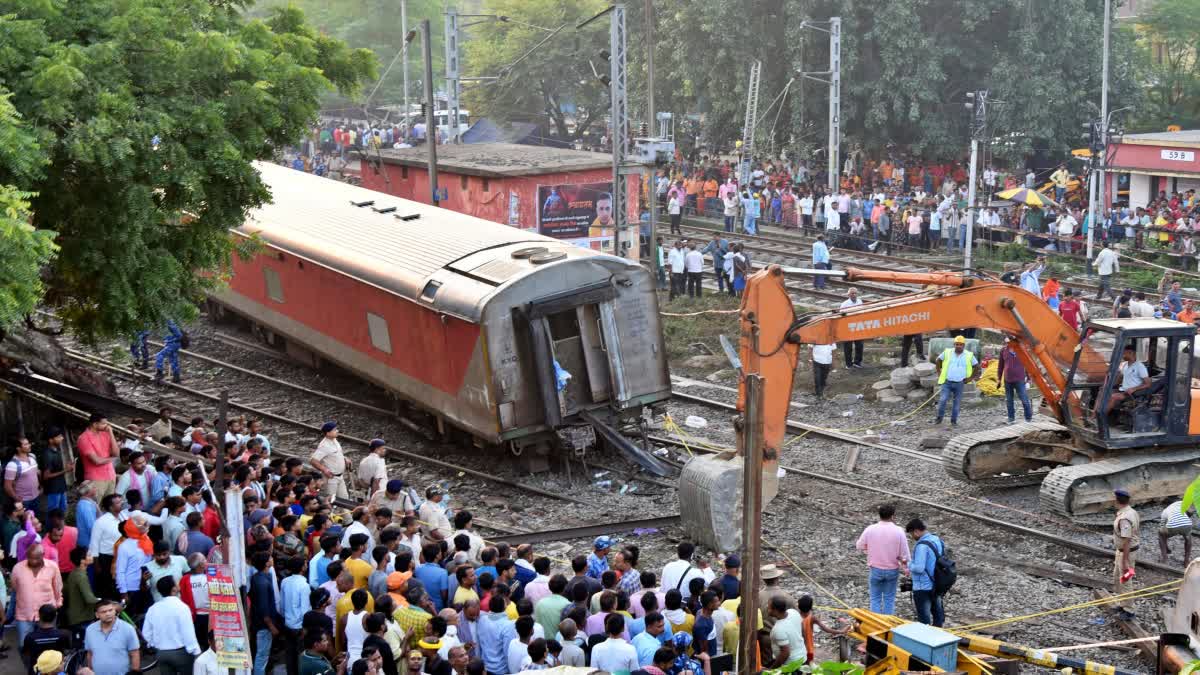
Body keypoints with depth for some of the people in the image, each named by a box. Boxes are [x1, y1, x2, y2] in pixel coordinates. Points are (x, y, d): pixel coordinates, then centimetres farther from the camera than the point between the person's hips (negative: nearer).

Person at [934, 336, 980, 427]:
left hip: (959, 384, 0)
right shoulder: (947, 352, 0)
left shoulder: (969, 355, 0)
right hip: (947, 382, 0)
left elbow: (977, 367, 11)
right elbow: (938, 360, 14)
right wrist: (939, 373, 9)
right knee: (942, 400, -11)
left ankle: (954, 420, 17)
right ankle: (939, 418, 4)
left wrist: (971, 377, 5)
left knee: (956, 403, 5)